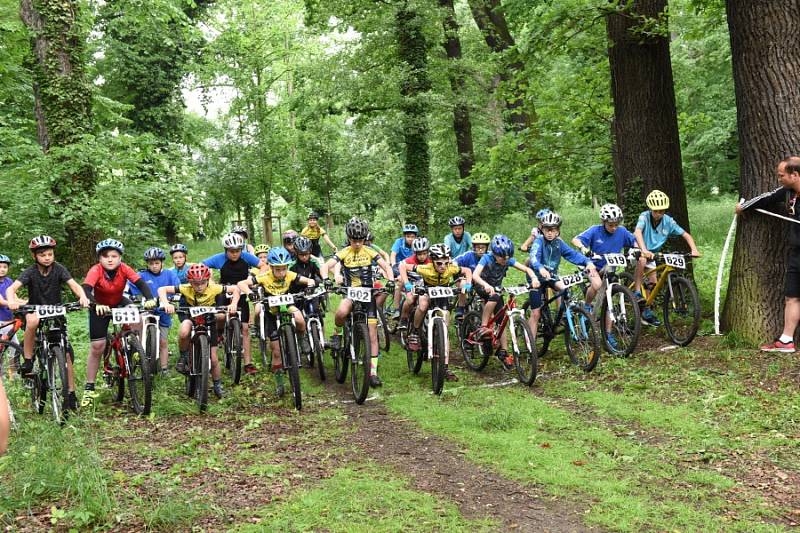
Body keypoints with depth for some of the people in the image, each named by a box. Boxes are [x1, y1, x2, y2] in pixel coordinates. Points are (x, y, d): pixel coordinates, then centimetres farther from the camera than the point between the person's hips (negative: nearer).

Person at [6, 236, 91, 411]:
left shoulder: (58, 269, -12)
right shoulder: (30, 272, -15)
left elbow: (74, 285, -25)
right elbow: (11, 288, -28)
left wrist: (83, 297, -47)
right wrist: (11, 301, -51)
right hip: (35, 310, -1)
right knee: (33, 321, -38)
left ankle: (71, 393, 3)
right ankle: (27, 362, -23)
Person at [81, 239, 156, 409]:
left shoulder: (124, 269, -22)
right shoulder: (96, 270, -29)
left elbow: (141, 283, -31)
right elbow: (86, 290, -42)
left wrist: (150, 299, -50)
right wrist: (96, 305, -61)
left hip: (119, 303, 2)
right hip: (100, 308, -2)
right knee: (97, 347, -6)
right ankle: (89, 388, 5)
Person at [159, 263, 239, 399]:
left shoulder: (214, 288, -26)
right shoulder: (186, 289, -25)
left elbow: (235, 289, -18)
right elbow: (162, 289, -26)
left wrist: (233, 304, -33)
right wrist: (166, 303, -43)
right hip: (190, 315, 0)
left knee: (213, 358, -1)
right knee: (184, 332, -38)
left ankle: (218, 385, 21)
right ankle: (183, 356, -10)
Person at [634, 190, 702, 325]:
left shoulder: (668, 221, -15)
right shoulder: (644, 217, -27)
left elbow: (685, 234, -11)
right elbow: (637, 232, -45)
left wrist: (694, 249, -28)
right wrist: (644, 250, -61)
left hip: (653, 252, 5)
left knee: (652, 283, 3)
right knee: (642, 261, -38)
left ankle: (646, 312, 19)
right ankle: (636, 293, -27)